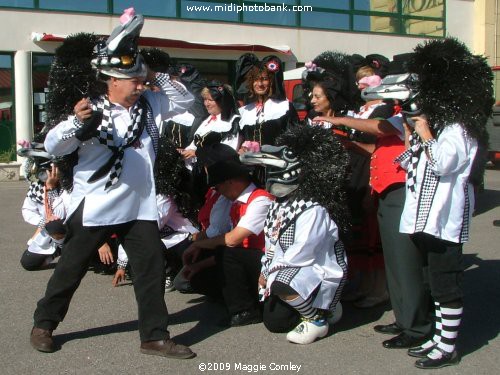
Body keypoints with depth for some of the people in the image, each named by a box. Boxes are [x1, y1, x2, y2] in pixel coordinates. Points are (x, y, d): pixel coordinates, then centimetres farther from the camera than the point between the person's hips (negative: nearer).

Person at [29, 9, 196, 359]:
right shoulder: (92, 111, -11)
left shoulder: (149, 105, 4)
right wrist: (75, 122, -34)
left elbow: (185, 99, 13)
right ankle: (44, 324, 28)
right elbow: (53, 146, -14)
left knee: (152, 267, 2)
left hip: (139, 205, 5)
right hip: (94, 206, -4)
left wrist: (156, 76, -2)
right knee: (71, 267, 9)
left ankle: (155, 336, 12)